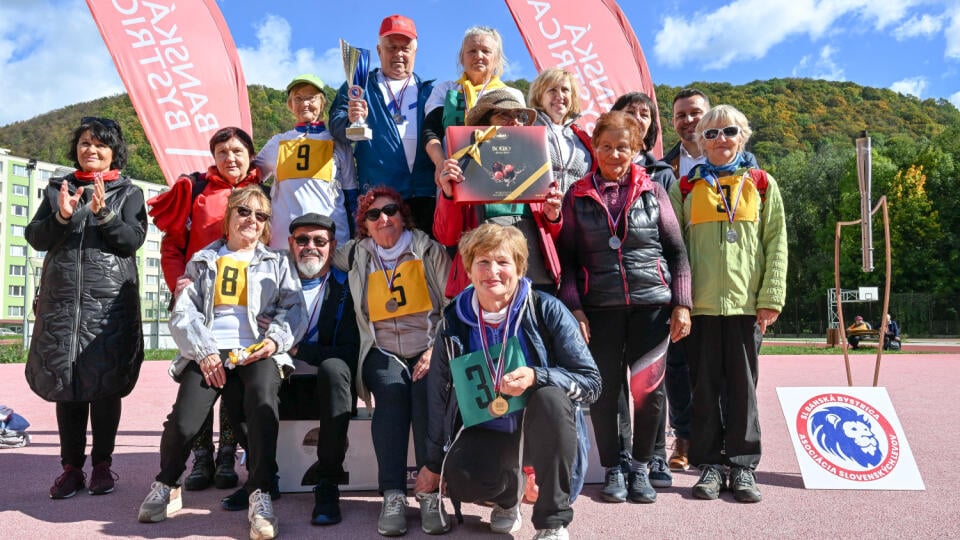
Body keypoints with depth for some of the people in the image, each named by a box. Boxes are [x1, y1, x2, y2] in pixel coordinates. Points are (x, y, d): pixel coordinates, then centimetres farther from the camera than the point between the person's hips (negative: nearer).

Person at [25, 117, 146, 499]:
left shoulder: (128, 193, 9)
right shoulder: (57, 189, 15)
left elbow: (133, 240, -4)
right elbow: (35, 238, 7)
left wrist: (103, 213, -18)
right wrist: (62, 216, -11)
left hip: (111, 300, -2)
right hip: (62, 300, 2)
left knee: (105, 384, -1)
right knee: (65, 384, 2)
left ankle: (102, 464, 10)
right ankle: (71, 466, 11)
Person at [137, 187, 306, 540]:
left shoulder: (277, 263, 22)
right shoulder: (203, 261, 22)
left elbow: (294, 310, 8)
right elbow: (182, 314, 9)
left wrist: (275, 339, -12)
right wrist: (204, 352, -8)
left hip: (257, 352, 0)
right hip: (208, 352, 1)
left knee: (263, 403, -35)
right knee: (183, 422, -24)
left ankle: (261, 495, -26)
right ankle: (166, 485, 8)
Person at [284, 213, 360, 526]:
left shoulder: (345, 288, 1)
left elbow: (349, 353, -9)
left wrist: (295, 348, -15)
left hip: (325, 384, -2)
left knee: (333, 367, -34)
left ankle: (327, 482, -25)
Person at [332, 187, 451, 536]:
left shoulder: (430, 251, 8)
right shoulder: (357, 256, 17)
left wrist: (437, 350, -11)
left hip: (428, 350, -1)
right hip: (383, 354, 2)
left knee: (427, 392, -32)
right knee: (391, 392, -30)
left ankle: (431, 493, -31)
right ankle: (393, 495, -33)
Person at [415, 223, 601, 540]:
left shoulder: (546, 310, -16)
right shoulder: (455, 324, -6)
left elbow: (591, 382, -16)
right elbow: (440, 397, 5)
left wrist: (536, 377, -33)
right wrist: (434, 463, 10)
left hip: (541, 422, -1)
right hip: (486, 430, 2)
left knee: (551, 398, -34)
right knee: (460, 481, -28)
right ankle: (507, 498, 12)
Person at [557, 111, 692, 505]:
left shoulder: (652, 192, 6)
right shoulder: (578, 195, 5)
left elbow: (677, 251, 7)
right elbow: (567, 257, 4)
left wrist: (681, 303, 0)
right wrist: (573, 307, -5)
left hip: (652, 304, 0)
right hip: (600, 307, 0)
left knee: (649, 388, -1)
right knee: (604, 389, 2)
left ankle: (640, 467, 20)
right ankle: (612, 469, 21)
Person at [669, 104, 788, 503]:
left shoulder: (762, 185, 10)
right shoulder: (686, 188, 10)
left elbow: (776, 244, 5)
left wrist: (771, 297, -4)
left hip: (746, 302, 0)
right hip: (700, 302, 0)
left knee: (742, 385, 6)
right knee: (705, 386, 5)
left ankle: (742, 465, 16)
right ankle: (709, 464, 16)